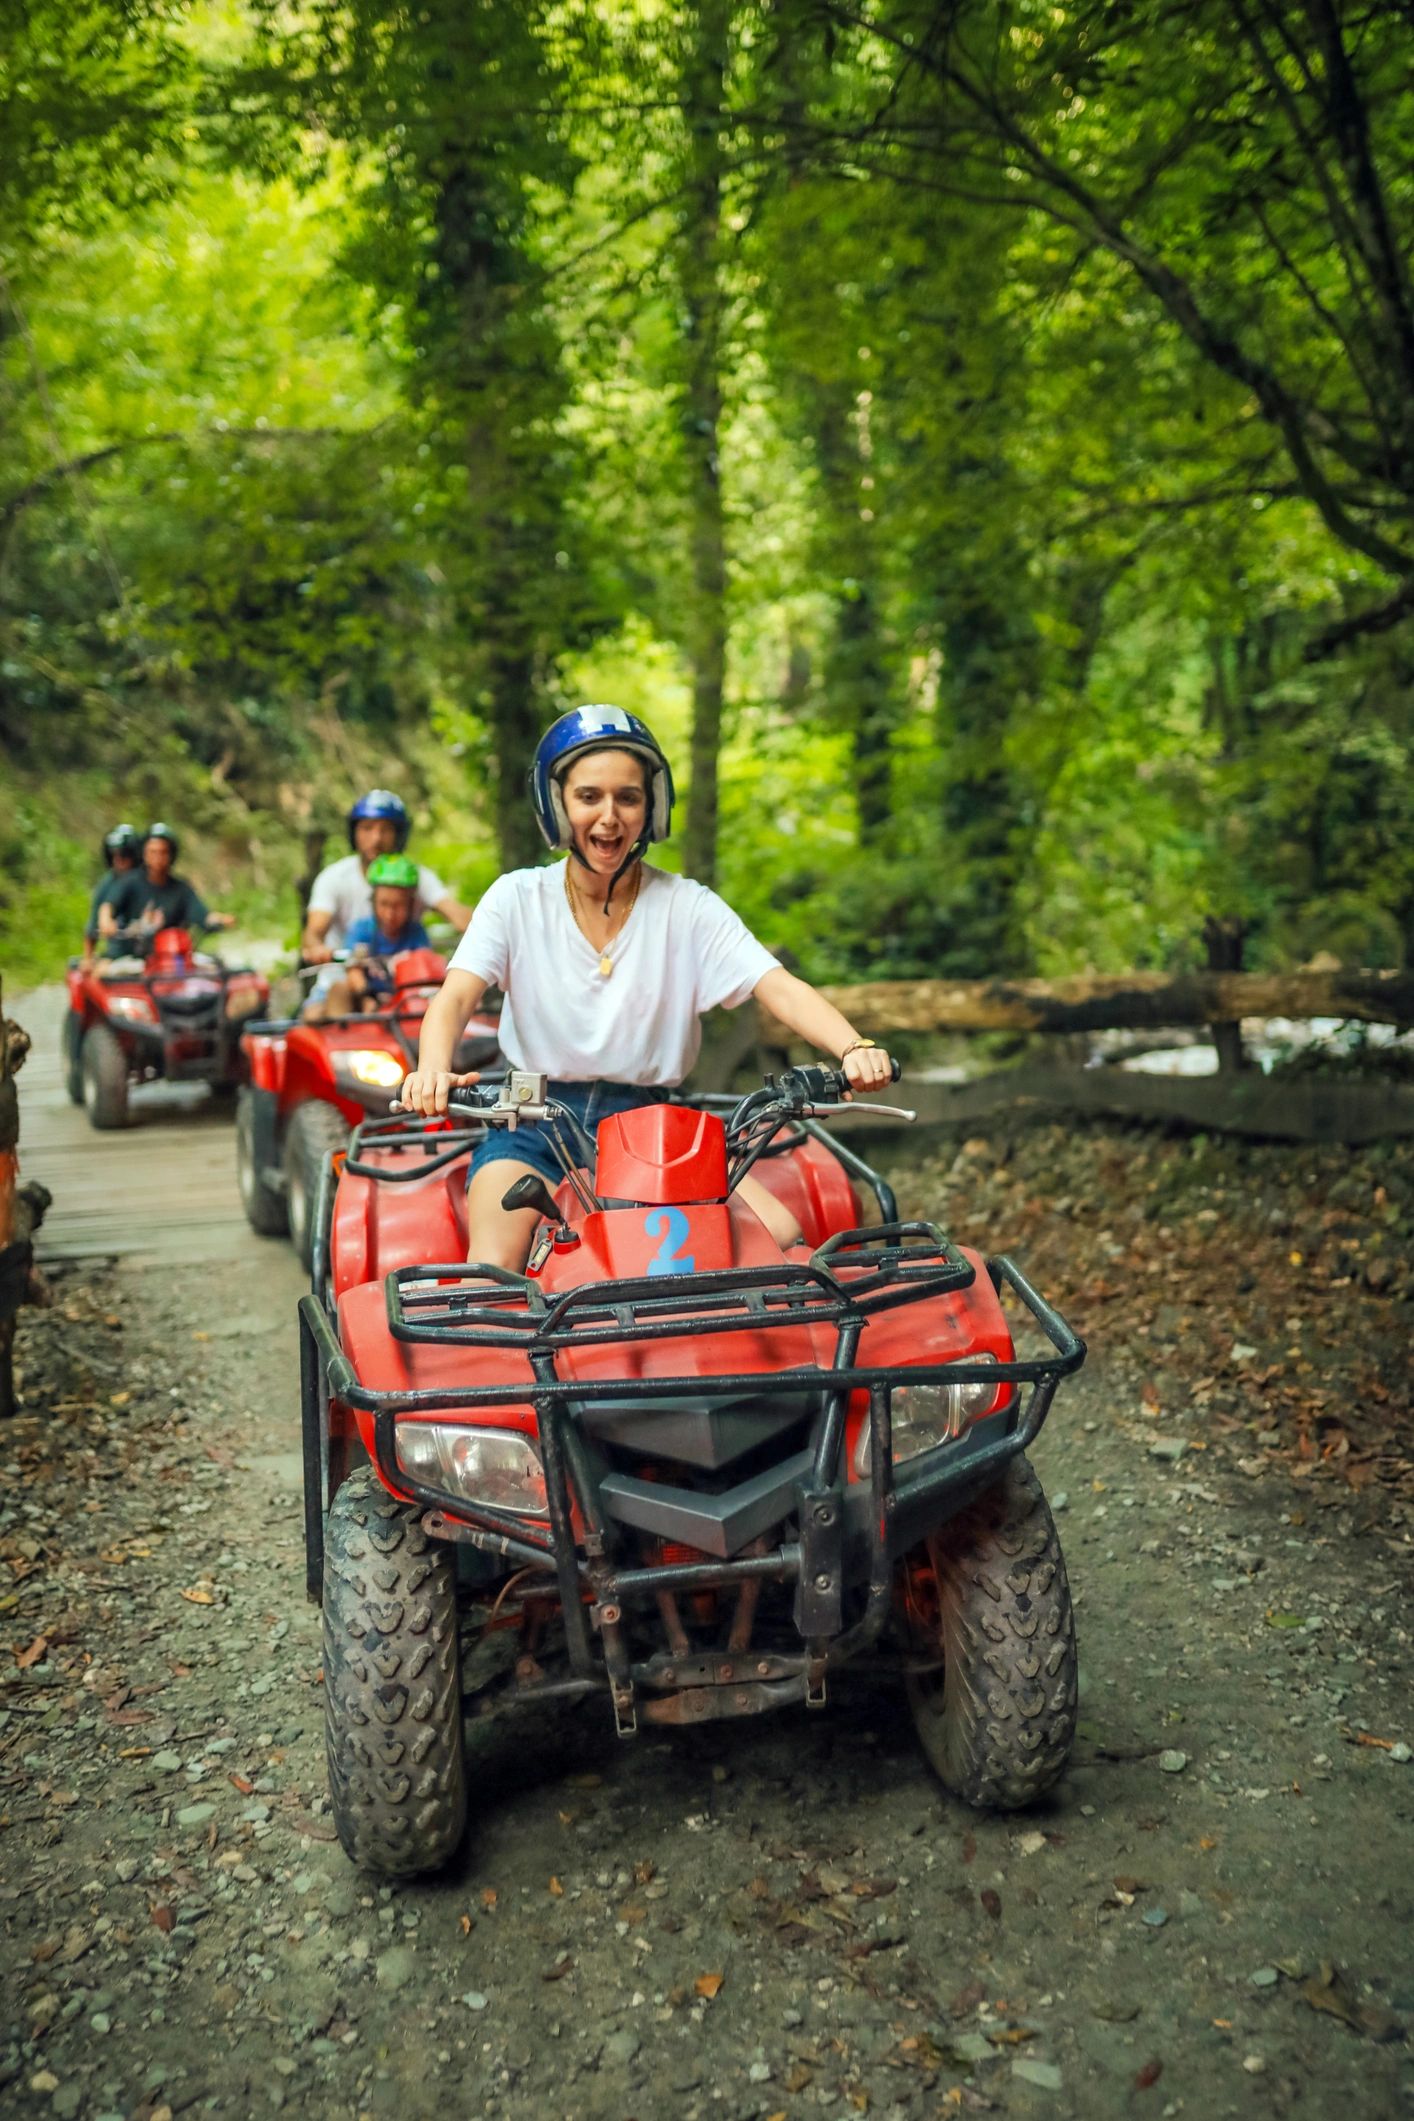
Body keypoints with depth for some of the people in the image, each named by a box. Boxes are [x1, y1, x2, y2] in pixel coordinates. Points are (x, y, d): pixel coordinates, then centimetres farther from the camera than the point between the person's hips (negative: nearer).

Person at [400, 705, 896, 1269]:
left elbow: (781, 988, -11)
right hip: (534, 1123, -1)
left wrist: (854, 1048, -32)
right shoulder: (518, 898, 1)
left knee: (780, 1236, -20)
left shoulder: (688, 907, 1)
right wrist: (433, 1068, -36)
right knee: (494, 1272, -27)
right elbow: (456, 995, -12)